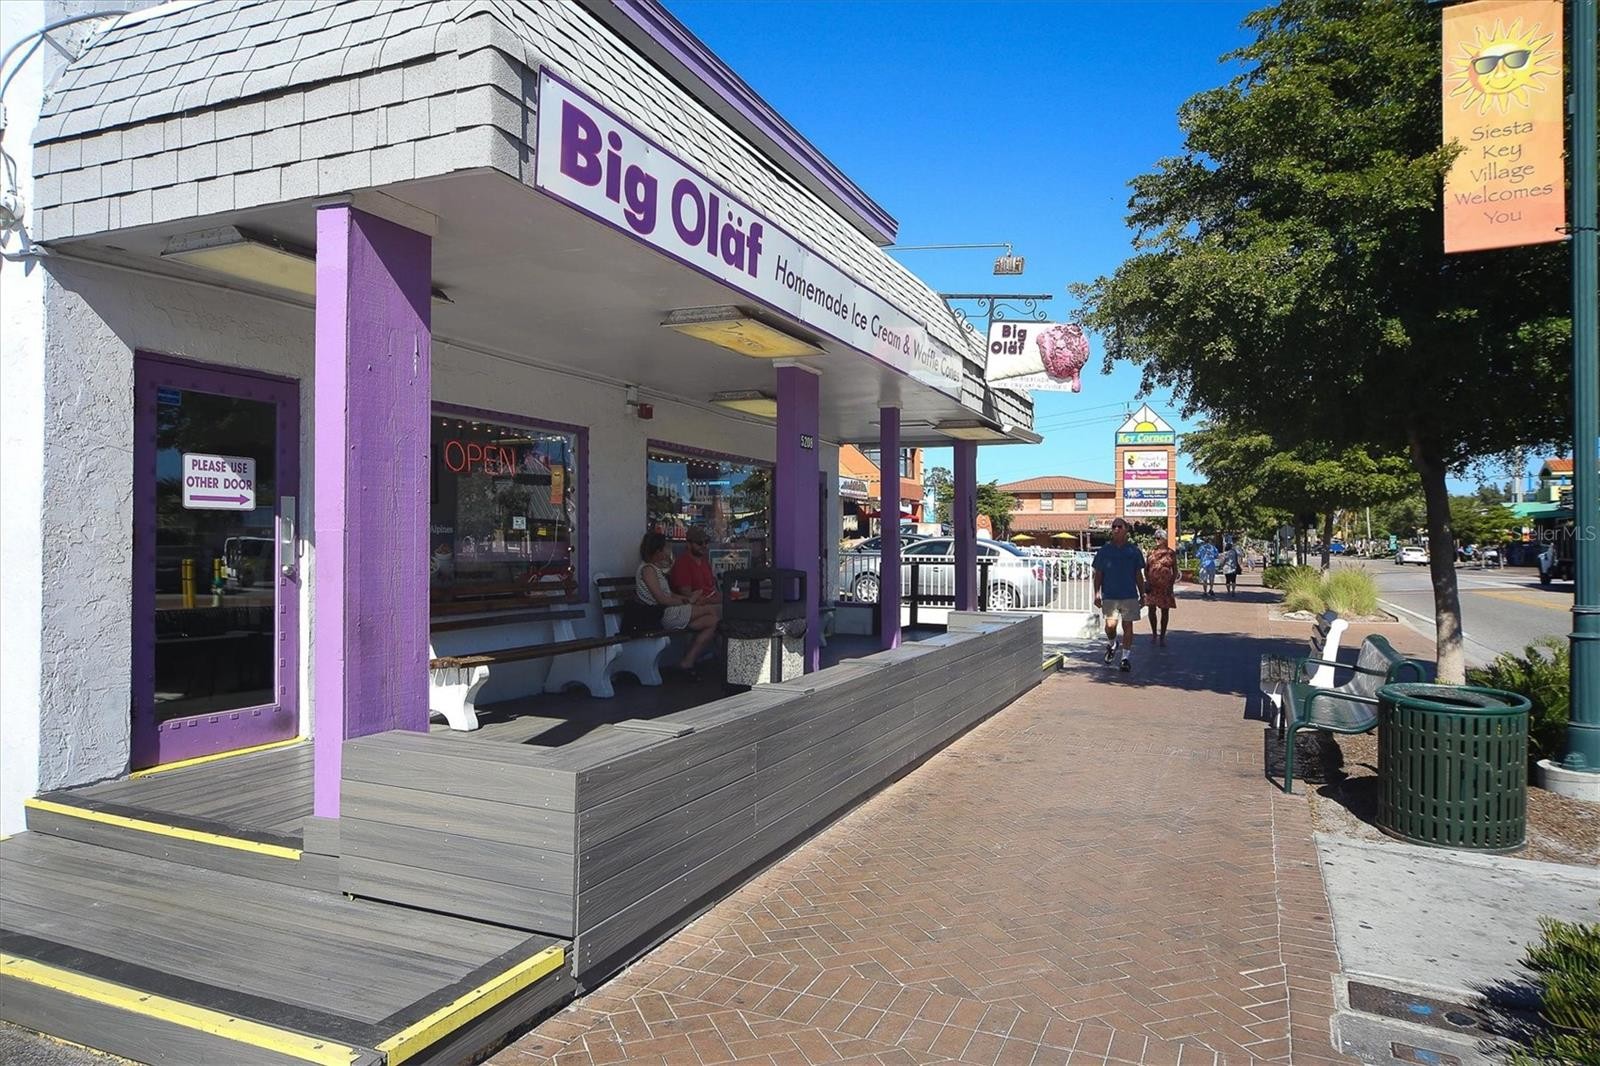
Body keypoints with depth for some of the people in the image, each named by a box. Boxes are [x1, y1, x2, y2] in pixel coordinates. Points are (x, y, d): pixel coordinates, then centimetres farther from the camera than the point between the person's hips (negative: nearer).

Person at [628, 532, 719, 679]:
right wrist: (687, 601, -10)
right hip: (662, 614, -10)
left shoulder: (655, 569, 21)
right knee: (710, 610, -12)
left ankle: (688, 663, 0)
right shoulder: (647, 569, -11)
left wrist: (687, 598, 2)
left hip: (668, 614, 10)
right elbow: (661, 599, -18)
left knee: (711, 621, 1)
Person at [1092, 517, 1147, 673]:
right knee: (1110, 625, -12)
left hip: (1129, 595, 1)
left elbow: (1139, 575, 11)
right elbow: (1098, 574, 6)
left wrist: (1142, 594, 9)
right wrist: (1097, 594, -2)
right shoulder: (1104, 550, 3)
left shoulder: (1133, 550, 5)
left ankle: (1125, 658, 14)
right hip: (1110, 596, -1)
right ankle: (1111, 644, 19)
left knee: (1128, 626, 3)